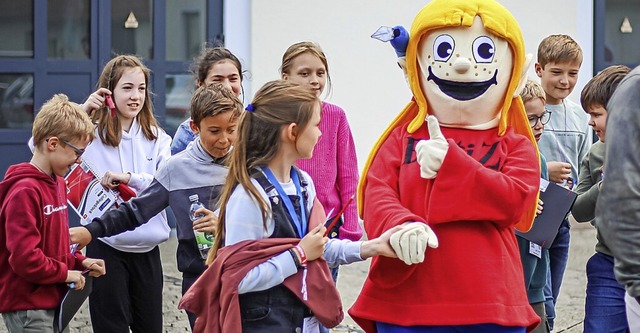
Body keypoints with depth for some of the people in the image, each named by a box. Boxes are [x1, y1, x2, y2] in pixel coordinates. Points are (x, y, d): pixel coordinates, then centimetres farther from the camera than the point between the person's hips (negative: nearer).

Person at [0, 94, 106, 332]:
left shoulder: (57, 183, 11)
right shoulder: (25, 192, -19)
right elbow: (24, 258, -25)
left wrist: (79, 261, 6)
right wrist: (65, 273, -13)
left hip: (53, 301, 10)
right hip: (27, 307, -10)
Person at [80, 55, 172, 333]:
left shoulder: (156, 138, 7)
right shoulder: (91, 135, -3)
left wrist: (129, 178, -20)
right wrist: (80, 111, -16)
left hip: (147, 250, 3)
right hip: (106, 248, -3)